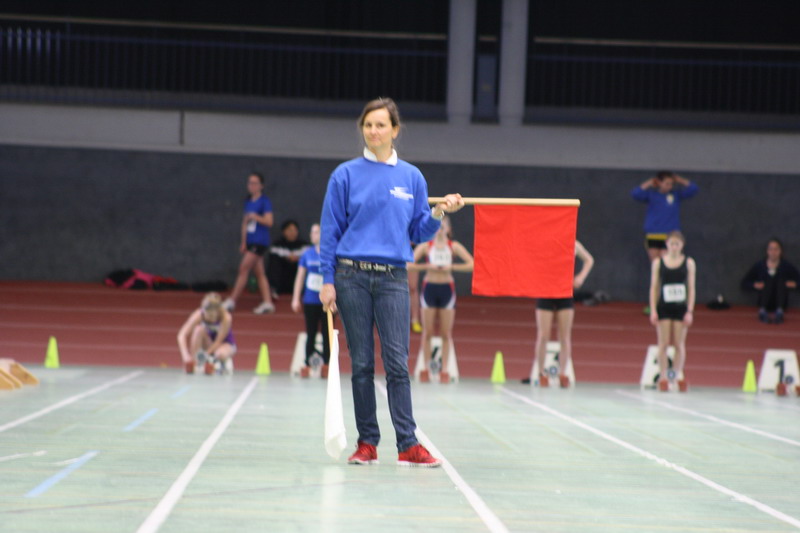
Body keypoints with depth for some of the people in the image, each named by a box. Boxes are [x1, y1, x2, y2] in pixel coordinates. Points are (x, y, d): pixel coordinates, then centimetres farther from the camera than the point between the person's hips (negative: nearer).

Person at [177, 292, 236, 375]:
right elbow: (181, 335, -32)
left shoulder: (226, 318, -30)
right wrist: (186, 355, -45)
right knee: (199, 329, -31)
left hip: (225, 344, -2)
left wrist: (205, 355, -38)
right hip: (208, 342, 2)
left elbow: (218, 341, -28)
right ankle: (193, 362, -24)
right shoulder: (199, 315, -26)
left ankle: (225, 361, -3)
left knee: (220, 354, -40)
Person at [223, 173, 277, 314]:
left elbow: (269, 222, -13)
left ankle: (231, 301, -6)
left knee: (244, 268, -9)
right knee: (259, 272, 6)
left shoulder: (265, 202, -8)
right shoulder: (248, 202, 14)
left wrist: (255, 217, -24)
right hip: (250, 241, 8)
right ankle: (267, 302, 8)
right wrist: (243, 242, 16)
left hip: (260, 242, -8)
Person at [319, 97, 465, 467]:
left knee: (397, 363, -7)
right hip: (352, 276, -1)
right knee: (362, 363, 2)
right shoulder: (346, 175, 4)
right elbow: (330, 230, 4)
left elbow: (418, 233, 12)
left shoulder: (412, 177, 9)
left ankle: (407, 445, -7)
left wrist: (439, 213, -6)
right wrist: (327, 281, -2)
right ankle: (367, 442, 9)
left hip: (393, 279, 1)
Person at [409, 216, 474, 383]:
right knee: (427, 332, 2)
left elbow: (471, 264, -8)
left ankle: (444, 370, 6)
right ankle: (426, 368, 8)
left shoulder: (454, 246, 3)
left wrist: (451, 267, -17)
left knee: (446, 333, 1)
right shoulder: (425, 246, 2)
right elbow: (409, 265, -6)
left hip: (447, 289, 0)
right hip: (429, 288, 0)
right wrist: (427, 266, -19)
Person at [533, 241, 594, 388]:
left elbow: (589, 260, 17)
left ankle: (563, 373, 8)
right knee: (543, 336, -2)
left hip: (565, 294, 2)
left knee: (565, 337, 2)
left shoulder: (573, 245, 1)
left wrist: (581, 277, 3)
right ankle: (541, 373, 8)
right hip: (545, 294, -2)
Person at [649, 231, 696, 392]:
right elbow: (654, 287, 4)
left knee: (679, 344, 2)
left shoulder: (689, 263, 2)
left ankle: (678, 375, 12)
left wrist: (690, 311, -4)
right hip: (663, 307, 0)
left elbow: (691, 288, 2)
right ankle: (663, 377, 4)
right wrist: (653, 310, -3)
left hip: (681, 308, 0)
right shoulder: (658, 262, 2)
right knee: (663, 343, 0)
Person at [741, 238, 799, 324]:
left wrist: (794, 284, -16)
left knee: (781, 279, -22)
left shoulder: (787, 266, 4)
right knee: (769, 279, -23)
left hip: (780, 304, 0)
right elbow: (744, 283, 5)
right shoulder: (759, 265, 4)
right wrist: (754, 285, -14)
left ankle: (780, 312, -44)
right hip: (765, 303, 0)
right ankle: (762, 311, -44)